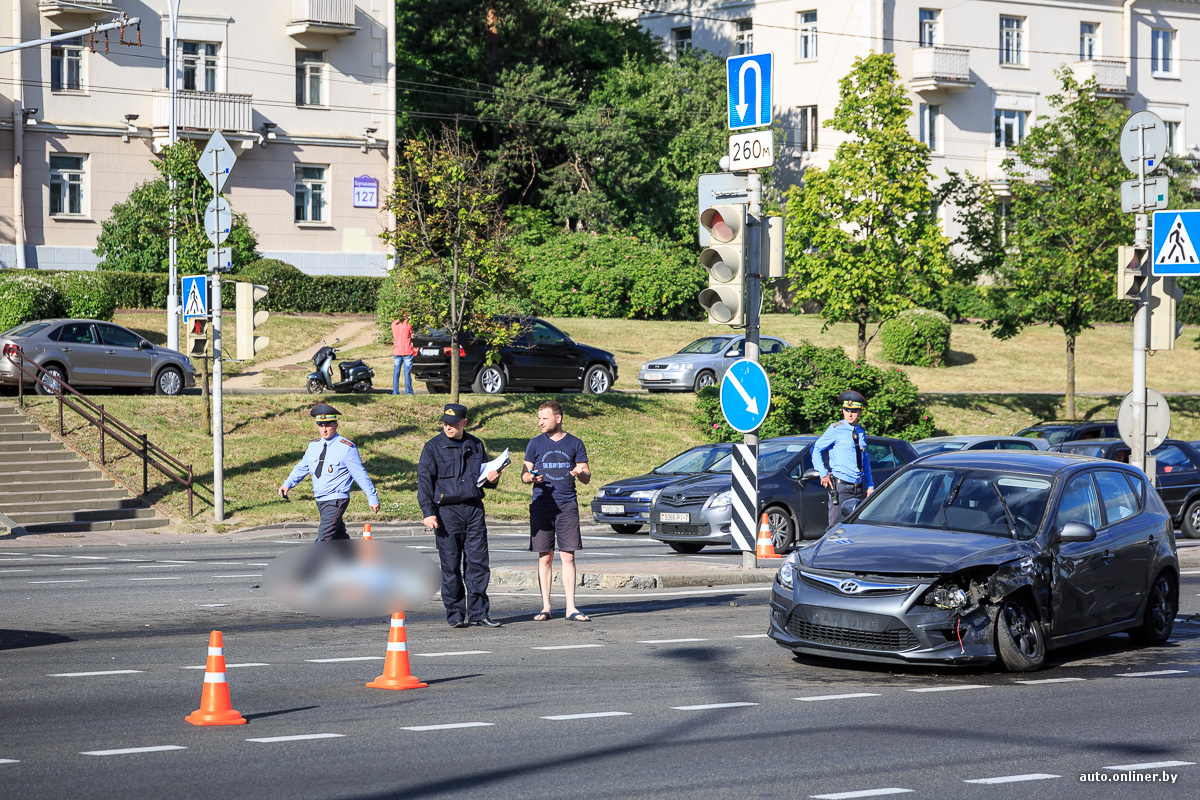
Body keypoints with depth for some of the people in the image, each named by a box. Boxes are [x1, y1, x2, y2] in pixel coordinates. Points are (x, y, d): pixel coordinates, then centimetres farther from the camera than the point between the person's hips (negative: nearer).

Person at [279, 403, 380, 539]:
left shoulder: (347, 448, -10)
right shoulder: (313, 446, 8)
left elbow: (360, 474, -7)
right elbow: (302, 467, 18)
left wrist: (373, 498, -3)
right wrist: (287, 484, 5)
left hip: (336, 501, -7)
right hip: (320, 501, 7)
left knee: (324, 539, -17)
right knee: (339, 537, 18)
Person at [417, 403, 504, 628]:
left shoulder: (476, 445, 13)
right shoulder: (433, 447, 0)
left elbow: (483, 477, 25)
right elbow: (424, 481, -3)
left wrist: (492, 479, 1)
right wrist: (428, 512, -12)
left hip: (474, 509, 3)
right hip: (447, 511, -3)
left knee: (478, 562, 0)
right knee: (451, 566, 0)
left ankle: (478, 612, 6)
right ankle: (455, 614, 8)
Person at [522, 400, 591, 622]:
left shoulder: (574, 444, 8)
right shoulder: (535, 444, 8)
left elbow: (587, 477, 9)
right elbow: (524, 475, 9)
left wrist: (580, 473, -14)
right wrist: (532, 477, -14)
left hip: (567, 506, 0)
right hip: (541, 506, 0)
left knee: (568, 557, -3)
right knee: (545, 558, 2)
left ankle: (571, 608, -1)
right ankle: (545, 607, 7)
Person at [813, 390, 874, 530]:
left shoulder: (861, 433, 14)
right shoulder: (835, 430, -3)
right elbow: (816, 449, -2)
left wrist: (870, 486, 19)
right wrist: (823, 474, -10)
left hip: (859, 488, 6)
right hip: (840, 486, -6)